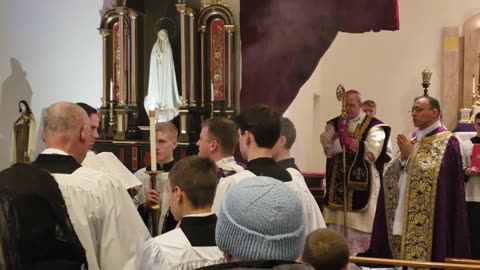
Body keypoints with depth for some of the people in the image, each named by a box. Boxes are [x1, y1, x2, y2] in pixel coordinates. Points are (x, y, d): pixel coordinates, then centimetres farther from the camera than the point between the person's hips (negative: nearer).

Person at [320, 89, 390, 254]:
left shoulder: (373, 126, -1)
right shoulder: (334, 124, 11)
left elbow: (371, 152, -14)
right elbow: (327, 149, -3)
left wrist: (349, 140, -20)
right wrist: (339, 136, -20)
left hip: (361, 183, -3)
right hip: (337, 183, 4)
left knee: (359, 223, -2)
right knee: (336, 223, 5)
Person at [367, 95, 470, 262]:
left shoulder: (446, 141, -7)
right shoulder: (413, 138, 16)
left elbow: (430, 173, -20)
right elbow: (392, 173, 11)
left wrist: (411, 155, -13)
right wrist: (403, 156, -6)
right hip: (406, 212, 7)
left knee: (419, 258, -7)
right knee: (405, 254, 8)